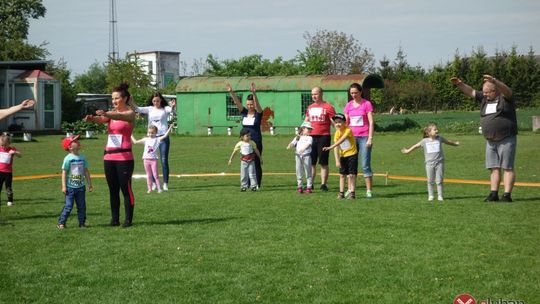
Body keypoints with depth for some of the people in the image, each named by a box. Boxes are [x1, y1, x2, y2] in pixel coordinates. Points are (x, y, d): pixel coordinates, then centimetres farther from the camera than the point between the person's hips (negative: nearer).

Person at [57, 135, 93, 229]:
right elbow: (64, 172, -8)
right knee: (68, 206, -6)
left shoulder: (82, 158, 5)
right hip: (70, 187, -5)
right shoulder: (68, 158, -9)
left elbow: (86, 172, 12)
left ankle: (82, 223, 16)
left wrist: (89, 184, 12)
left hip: (81, 186, 5)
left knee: (81, 206, 8)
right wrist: (64, 186, -12)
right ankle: (61, 222, 2)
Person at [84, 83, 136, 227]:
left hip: (124, 157, -6)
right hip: (109, 156, 6)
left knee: (126, 188, -3)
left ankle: (128, 219, 3)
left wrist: (106, 114, -46)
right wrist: (92, 118, -30)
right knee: (113, 189, 8)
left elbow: (120, 116, -26)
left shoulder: (130, 113, -3)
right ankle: (114, 219, 14)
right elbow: (102, 119, -7)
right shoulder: (111, 112, 13)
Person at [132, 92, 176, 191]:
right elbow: (137, 109, -3)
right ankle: (154, 183, 13)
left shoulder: (165, 109, 2)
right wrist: (131, 102, -21)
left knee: (164, 161, -1)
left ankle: (165, 183, 4)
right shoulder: (149, 109, 8)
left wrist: (173, 106, -41)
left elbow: (172, 111, -18)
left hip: (163, 137, -2)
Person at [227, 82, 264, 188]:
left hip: (256, 142, -4)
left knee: (256, 163, -1)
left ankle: (257, 184, 4)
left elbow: (257, 104, -22)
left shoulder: (258, 113, -4)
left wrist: (254, 93, -40)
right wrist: (231, 92, -21)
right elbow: (237, 102, -5)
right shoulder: (244, 112, 6)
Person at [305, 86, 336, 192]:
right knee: (311, 162, 8)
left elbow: (334, 122, -4)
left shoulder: (328, 107, -3)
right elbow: (306, 122, 23)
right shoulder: (310, 108, 15)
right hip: (311, 137, 5)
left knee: (323, 162, -1)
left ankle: (323, 184, 4)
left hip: (323, 137, -5)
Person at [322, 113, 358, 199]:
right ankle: (341, 192, 11)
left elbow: (341, 140, -32)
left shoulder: (348, 130, -18)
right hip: (343, 156, 5)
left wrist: (330, 147, -42)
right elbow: (336, 148, -8)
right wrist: (337, 161, -17)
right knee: (342, 175, 6)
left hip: (352, 154, -5)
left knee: (351, 175, -7)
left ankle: (352, 192, -1)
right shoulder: (337, 133, -4)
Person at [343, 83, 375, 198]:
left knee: (365, 165, -5)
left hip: (364, 137, -4)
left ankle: (369, 191, -1)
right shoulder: (348, 105, 9)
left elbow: (371, 122, -5)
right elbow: (345, 123, 12)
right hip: (352, 137, 4)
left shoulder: (367, 104, -3)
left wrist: (370, 138, -11)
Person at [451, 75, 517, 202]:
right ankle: (494, 194, 8)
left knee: (507, 167, -6)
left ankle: (507, 195, -8)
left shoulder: (504, 98, -7)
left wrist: (494, 81, -44)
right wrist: (459, 84, -2)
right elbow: (470, 92, 14)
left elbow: (506, 90, -27)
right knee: (494, 168, 6)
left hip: (506, 140, -7)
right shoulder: (484, 99, 12)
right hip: (491, 141, 7)